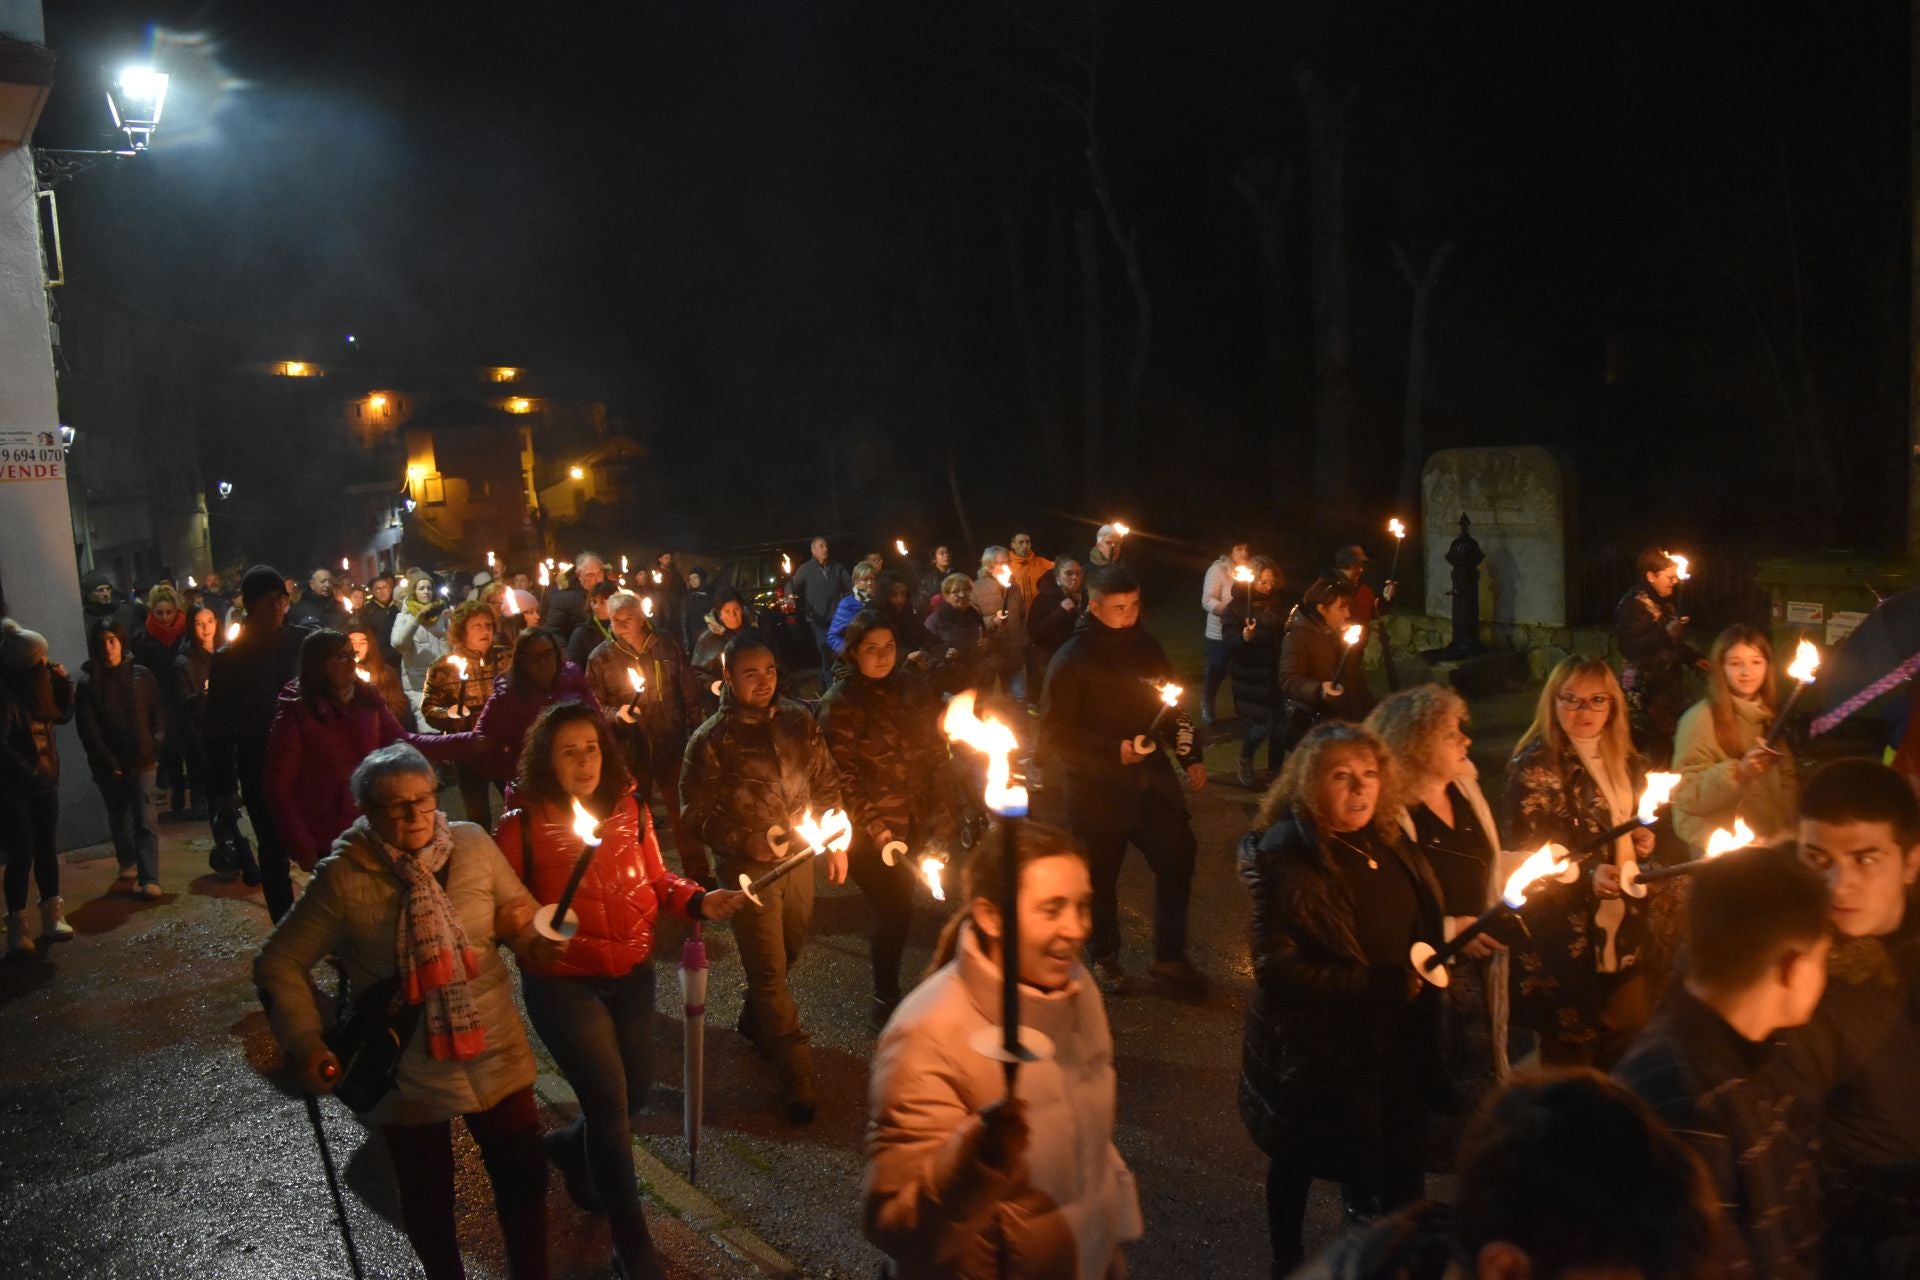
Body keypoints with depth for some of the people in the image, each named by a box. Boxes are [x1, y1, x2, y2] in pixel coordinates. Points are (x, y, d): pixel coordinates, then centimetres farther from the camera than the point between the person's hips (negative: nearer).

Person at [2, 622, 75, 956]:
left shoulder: (37, 690, 6)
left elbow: (64, 715, 18)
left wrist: (63, 683, 4)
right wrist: (29, 771, -18)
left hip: (45, 784, 7)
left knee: (47, 850, 12)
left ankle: (52, 916, 22)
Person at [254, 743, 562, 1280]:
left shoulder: (473, 845, -8)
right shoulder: (343, 878, -14)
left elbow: (517, 911, 4)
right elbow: (279, 964, -6)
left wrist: (536, 940, -18)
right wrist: (306, 1044, -16)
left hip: (496, 1052, 2)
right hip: (407, 1072, -2)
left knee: (524, 1174, 13)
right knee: (428, 1197, 17)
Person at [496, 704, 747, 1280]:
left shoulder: (628, 809, -2)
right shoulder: (522, 825, -14)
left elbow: (656, 880, 7)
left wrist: (700, 902, -10)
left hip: (632, 977, 5)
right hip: (564, 985, -5)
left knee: (636, 1092, 16)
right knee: (610, 1104, -6)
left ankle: (570, 1145, 51)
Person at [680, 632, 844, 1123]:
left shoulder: (797, 721, 0)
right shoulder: (710, 740, -12)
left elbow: (826, 783, 10)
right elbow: (696, 816, -9)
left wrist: (836, 843, 5)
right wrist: (745, 843, -21)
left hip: (799, 858, 5)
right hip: (749, 867, -5)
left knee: (786, 953, 21)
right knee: (769, 971, 0)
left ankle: (755, 1022, 48)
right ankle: (798, 1074, 11)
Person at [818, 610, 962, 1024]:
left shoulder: (914, 689, 5)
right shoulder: (839, 703, -9)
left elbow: (937, 753, 7)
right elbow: (844, 775, -12)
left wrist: (944, 812, -2)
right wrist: (875, 830, -18)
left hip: (916, 824, 4)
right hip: (870, 830, -4)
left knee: (897, 908, 11)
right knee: (894, 909, -3)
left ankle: (889, 992, 32)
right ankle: (885, 1002, 16)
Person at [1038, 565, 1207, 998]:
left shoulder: (1146, 646, 5)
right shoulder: (1072, 659, -12)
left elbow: (1170, 707, 17)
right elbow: (1055, 731, -13)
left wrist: (1189, 755, 11)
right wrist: (1112, 750, -21)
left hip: (1152, 778, 5)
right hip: (1097, 788, -4)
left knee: (1177, 859, 2)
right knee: (1102, 875, 8)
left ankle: (1170, 956, 20)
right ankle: (1104, 957, 31)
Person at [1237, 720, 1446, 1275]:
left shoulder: (1384, 839, 1)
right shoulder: (1287, 855, -22)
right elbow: (1277, 967, -27)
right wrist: (1378, 986, -28)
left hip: (1388, 1038, 6)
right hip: (1312, 1044, -6)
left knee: (1393, 1159, 16)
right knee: (1299, 1157, 14)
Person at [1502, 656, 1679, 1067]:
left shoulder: (1625, 762, 8)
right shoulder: (1535, 768, -14)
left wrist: (1642, 842, 4)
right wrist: (1587, 878, -30)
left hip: (1626, 929, 7)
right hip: (1567, 937, -7)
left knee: (1631, 1033, 13)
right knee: (1572, 1050, 3)